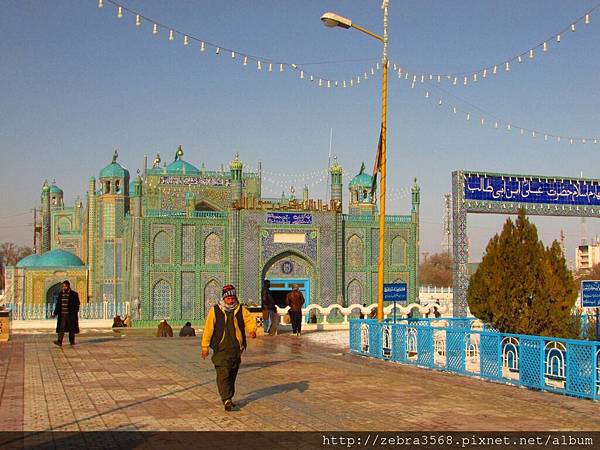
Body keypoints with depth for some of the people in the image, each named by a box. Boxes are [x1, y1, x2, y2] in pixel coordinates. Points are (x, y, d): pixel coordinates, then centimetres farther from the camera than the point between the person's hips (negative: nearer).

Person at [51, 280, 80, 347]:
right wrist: (55, 313, 8)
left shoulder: (74, 294, -4)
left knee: (71, 329, 6)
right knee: (61, 328, -7)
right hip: (62, 314, 3)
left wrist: (75, 313, -14)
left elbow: (77, 305, -5)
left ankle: (72, 341, 20)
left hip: (70, 315, -3)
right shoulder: (60, 294, 8)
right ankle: (59, 342, -14)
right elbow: (58, 304, 12)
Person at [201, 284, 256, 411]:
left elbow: (249, 320, -7)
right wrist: (205, 347, 0)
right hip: (221, 349, -3)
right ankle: (226, 400, -16)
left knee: (232, 375, 13)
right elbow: (208, 328, 1)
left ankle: (229, 398, 27)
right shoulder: (215, 311, -1)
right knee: (223, 375, -13)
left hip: (236, 349, 3)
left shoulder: (241, 310, 6)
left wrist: (252, 330, -30)